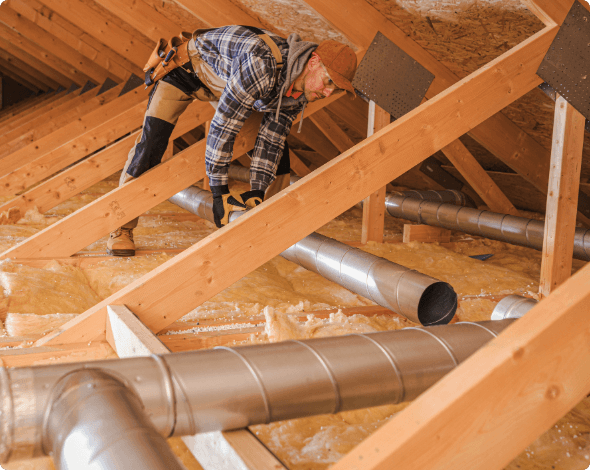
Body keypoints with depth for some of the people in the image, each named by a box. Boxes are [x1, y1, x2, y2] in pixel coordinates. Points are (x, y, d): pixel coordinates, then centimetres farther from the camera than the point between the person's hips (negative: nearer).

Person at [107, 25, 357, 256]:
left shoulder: (300, 92, -16)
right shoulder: (262, 62, -42)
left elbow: (270, 140, -10)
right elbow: (223, 125, -39)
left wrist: (257, 190, -20)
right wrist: (219, 192, -35)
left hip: (227, 79, 7)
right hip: (188, 66, -7)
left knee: (278, 147, 1)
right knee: (151, 142, -19)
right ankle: (121, 228, -3)